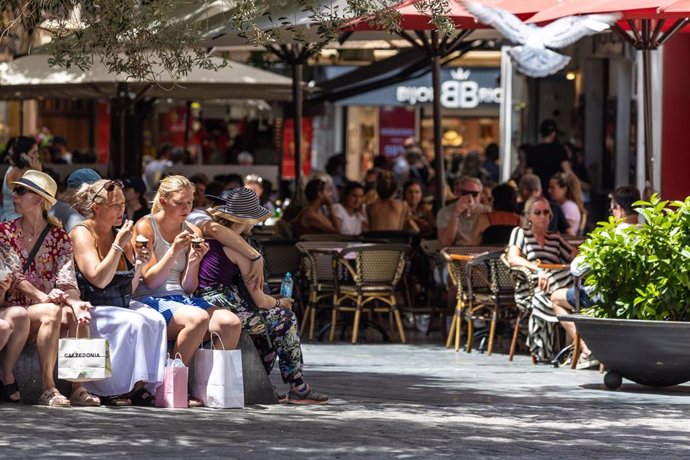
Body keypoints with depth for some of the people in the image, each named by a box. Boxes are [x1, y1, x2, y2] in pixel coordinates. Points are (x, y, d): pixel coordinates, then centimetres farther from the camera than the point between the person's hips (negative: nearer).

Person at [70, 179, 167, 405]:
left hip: (121, 306, 7)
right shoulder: (82, 233, -6)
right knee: (135, 322, -30)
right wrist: (119, 244, -16)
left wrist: (138, 265, 2)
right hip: (91, 310, -7)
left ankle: (142, 386, -25)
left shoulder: (119, 235, 15)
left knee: (155, 320, -21)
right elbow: (99, 280, -18)